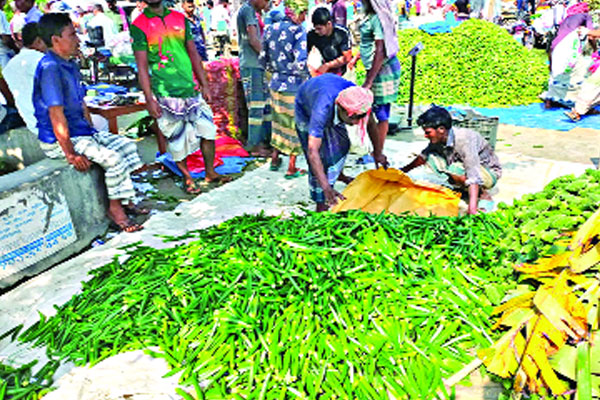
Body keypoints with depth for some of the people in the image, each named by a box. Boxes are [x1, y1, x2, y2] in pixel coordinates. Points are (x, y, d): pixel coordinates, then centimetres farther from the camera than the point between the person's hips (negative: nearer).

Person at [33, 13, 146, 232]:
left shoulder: (70, 66, 10)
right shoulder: (50, 68, -20)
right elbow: (56, 115, -23)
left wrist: (93, 134, 12)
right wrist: (71, 154, -24)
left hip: (82, 132, 10)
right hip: (58, 141, -10)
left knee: (126, 145, 7)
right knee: (113, 157, -22)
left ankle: (124, 199, 10)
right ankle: (115, 208, -6)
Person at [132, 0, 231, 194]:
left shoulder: (180, 18, 11)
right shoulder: (139, 25, -2)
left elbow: (193, 54, 13)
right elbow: (142, 66, -5)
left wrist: (204, 84, 9)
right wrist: (149, 99, -11)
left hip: (191, 88, 4)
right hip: (166, 93, -4)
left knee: (207, 129, 4)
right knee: (177, 137, 3)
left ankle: (210, 172, 21)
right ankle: (187, 178, 19)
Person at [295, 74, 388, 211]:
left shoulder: (357, 100, -34)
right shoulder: (322, 110, -49)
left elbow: (371, 123, -12)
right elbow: (312, 151, -52)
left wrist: (378, 153, 1)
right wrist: (326, 187, -59)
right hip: (306, 109, -5)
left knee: (342, 144, 11)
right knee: (321, 155, -13)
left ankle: (338, 175, 42)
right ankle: (321, 205, -4)